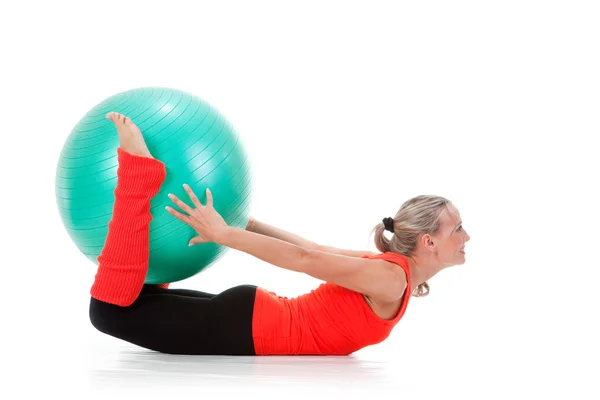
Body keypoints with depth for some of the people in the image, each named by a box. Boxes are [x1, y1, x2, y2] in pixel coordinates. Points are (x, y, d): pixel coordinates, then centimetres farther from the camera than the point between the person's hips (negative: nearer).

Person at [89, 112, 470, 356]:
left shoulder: (387, 264, 10)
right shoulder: (391, 279, -19)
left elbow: (313, 249, 13)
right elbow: (304, 259, -20)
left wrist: (241, 222, 17)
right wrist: (224, 234, -18)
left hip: (255, 317, 8)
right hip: (248, 329, -8)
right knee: (110, 310, -13)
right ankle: (140, 169, -11)